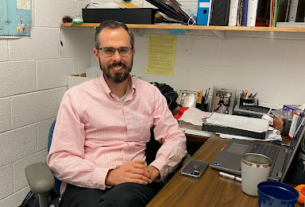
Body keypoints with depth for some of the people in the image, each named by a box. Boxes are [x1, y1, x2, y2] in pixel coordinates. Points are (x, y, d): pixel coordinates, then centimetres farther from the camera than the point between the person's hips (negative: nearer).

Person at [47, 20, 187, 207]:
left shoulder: (151, 93, 9)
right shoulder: (76, 97, -1)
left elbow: (176, 137, 6)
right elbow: (60, 159, -6)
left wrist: (154, 169, -14)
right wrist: (108, 176, -22)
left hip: (135, 183, 1)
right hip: (87, 186, 0)